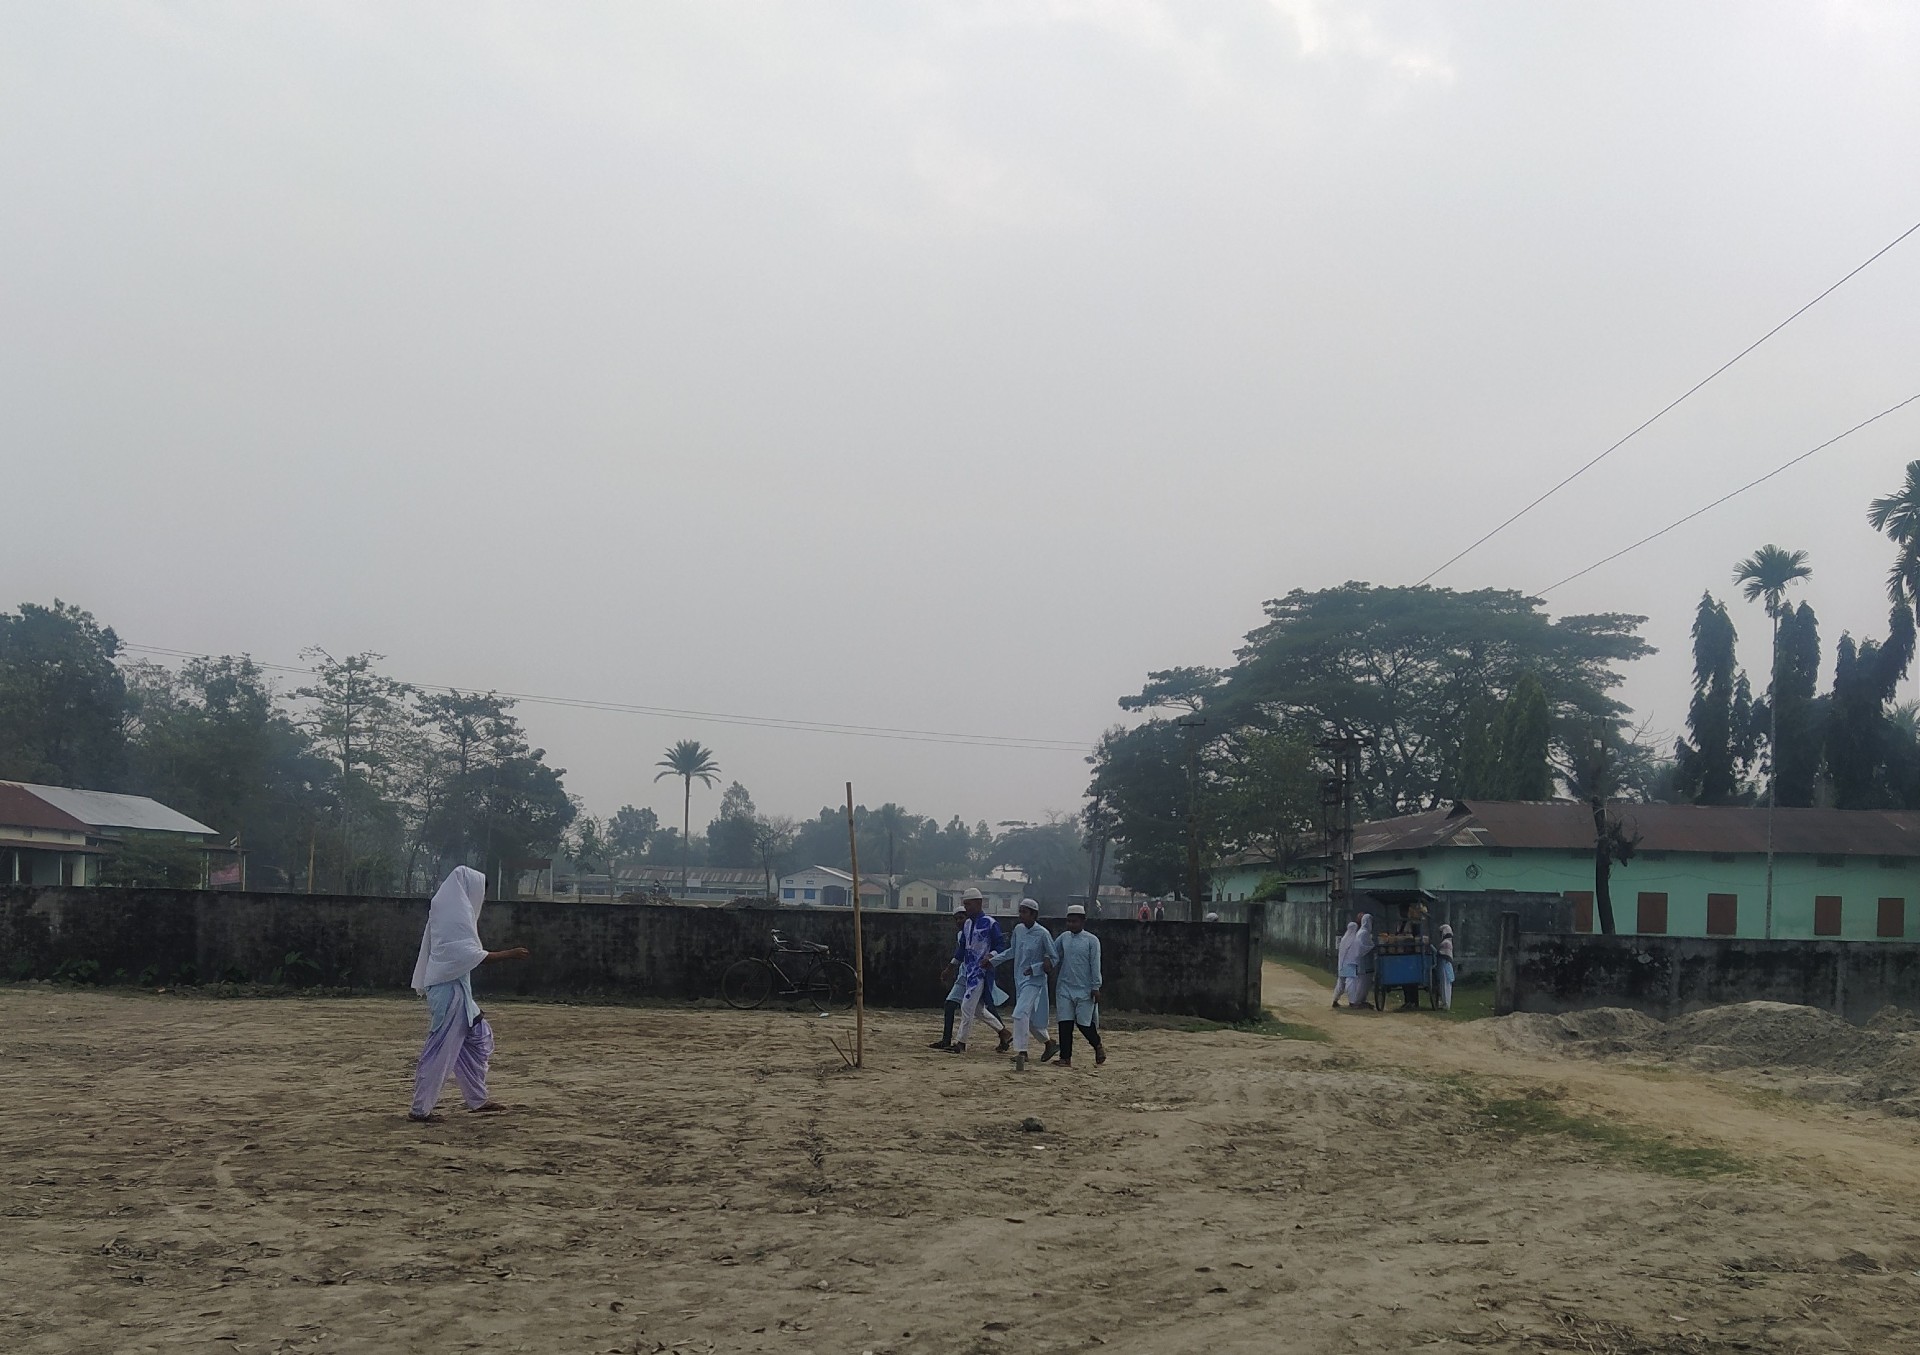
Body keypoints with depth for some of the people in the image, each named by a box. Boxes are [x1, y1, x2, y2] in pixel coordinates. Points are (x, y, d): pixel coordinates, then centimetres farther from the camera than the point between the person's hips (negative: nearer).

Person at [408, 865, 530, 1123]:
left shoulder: (446, 909, 14)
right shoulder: (457, 914, -14)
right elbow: (469, 955, -22)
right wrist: (508, 955, -22)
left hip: (454, 988, 10)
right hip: (451, 989, -10)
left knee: (477, 1036, 16)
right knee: (442, 1049, -6)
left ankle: (477, 1098, 22)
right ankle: (420, 1109, -1)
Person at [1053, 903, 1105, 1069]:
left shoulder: (1091, 940, -5)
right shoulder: (1063, 938, 8)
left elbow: (1095, 965, -6)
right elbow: (1054, 957, 8)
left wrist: (1095, 987, -9)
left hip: (1084, 989, -4)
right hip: (1065, 987, 4)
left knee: (1084, 1022, -1)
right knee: (1065, 1023, 0)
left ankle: (1098, 1047, 25)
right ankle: (1065, 1058, 4)